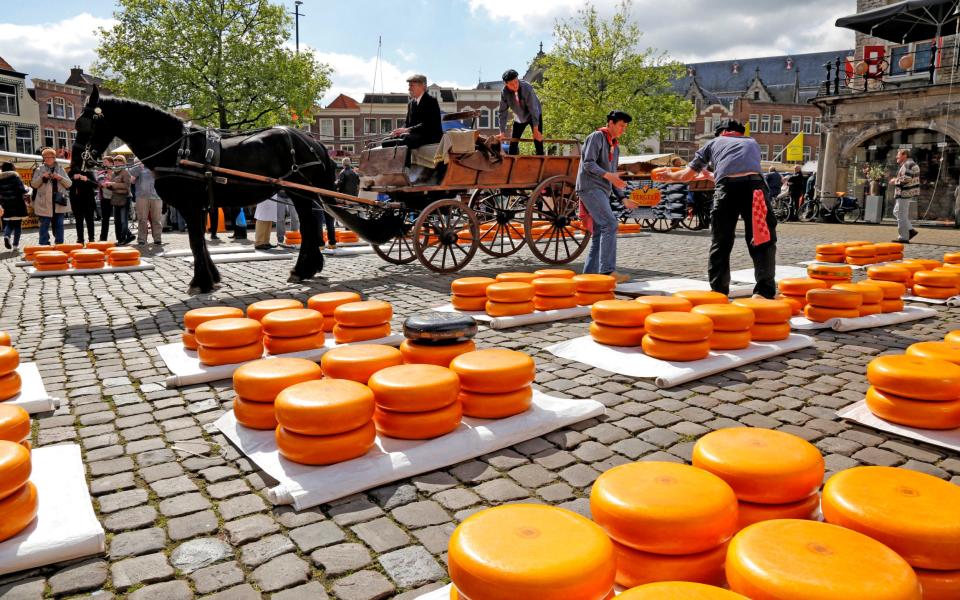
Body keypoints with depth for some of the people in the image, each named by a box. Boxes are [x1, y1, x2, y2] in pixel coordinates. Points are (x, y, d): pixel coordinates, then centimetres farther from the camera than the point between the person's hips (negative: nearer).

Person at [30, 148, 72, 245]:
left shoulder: (61, 169, 11)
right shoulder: (39, 170, 6)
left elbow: (69, 184, 7)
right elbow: (33, 184, 3)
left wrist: (60, 178, -10)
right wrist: (42, 177, -12)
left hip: (59, 202, 2)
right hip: (44, 204, -2)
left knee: (59, 225, 7)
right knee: (44, 225, -1)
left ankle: (59, 244, 13)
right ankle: (43, 245, 3)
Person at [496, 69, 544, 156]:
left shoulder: (527, 88, -30)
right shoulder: (504, 92, -19)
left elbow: (533, 109, -28)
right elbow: (502, 112, -12)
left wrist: (535, 130, -29)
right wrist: (502, 132, -14)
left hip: (535, 115, -4)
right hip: (519, 117, 4)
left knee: (538, 143, -11)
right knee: (513, 143, 2)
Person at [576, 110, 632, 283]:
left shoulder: (615, 146, 24)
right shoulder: (597, 137, -3)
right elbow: (588, 164, -13)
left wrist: (618, 183, 14)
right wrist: (608, 175, -24)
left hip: (602, 191, 10)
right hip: (590, 187, -10)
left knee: (600, 233, 7)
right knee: (610, 224, -21)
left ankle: (589, 273, 10)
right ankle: (608, 270, -25)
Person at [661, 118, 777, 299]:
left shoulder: (714, 142, 30)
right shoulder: (752, 143, 35)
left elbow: (687, 175, 31)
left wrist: (669, 175, 52)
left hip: (726, 189, 0)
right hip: (754, 186, 1)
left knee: (721, 243, 12)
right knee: (762, 241, 7)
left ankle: (718, 291, 16)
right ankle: (764, 291, -1)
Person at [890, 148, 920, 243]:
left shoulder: (907, 165, -15)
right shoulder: (911, 164, 19)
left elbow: (906, 179, -25)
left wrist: (895, 181, -11)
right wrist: (897, 180, 14)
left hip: (904, 193, -11)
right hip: (905, 193, 11)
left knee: (901, 215, -6)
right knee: (896, 212, 18)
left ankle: (903, 238, -3)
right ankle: (910, 230, 15)